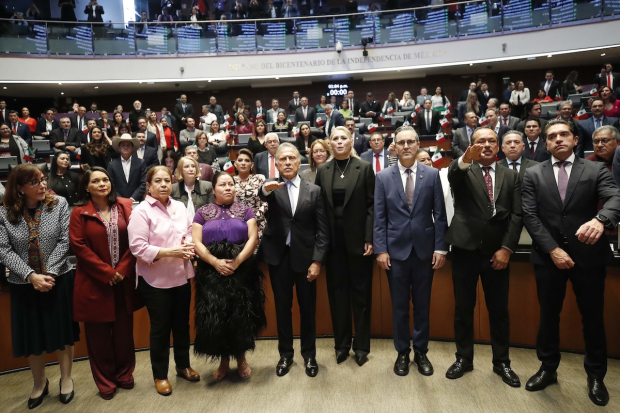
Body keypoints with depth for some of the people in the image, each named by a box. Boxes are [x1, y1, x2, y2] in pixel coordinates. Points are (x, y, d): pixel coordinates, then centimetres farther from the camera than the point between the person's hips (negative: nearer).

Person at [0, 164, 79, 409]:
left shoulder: (59, 204, -5)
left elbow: (64, 241, -9)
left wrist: (49, 273, -16)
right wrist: (31, 276, -19)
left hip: (59, 280, 0)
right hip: (23, 284, 1)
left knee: (62, 331, 10)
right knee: (31, 335, 12)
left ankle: (66, 378, 31)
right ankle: (40, 383, 35)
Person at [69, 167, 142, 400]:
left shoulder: (125, 206, 3)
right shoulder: (79, 212, -3)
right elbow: (78, 246, -9)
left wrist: (122, 270, -10)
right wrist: (106, 272, -13)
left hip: (124, 281, 2)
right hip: (95, 283, -2)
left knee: (124, 331, 12)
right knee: (99, 335, 9)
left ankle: (124, 375, 31)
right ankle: (105, 383, 26)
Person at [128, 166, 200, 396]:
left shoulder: (179, 207, 5)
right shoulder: (141, 211, -12)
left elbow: (189, 234, 13)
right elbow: (138, 247, -18)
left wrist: (189, 246, -9)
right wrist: (170, 252, -23)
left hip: (182, 277, 5)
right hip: (155, 280, -5)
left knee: (182, 324, 17)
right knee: (160, 328, 9)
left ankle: (183, 366, 36)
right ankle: (160, 375, 27)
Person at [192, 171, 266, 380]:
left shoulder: (245, 211, 6)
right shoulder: (202, 213, 7)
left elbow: (253, 238, -4)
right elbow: (196, 243, -2)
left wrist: (237, 261, -17)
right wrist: (216, 262, -16)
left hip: (242, 271, 0)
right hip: (212, 273, 0)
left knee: (241, 316, 4)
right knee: (215, 318, 2)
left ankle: (241, 358, 25)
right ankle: (224, 360, 22)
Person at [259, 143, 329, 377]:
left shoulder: (314, 190, 2)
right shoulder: (271, 187, 2)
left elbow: (322, 229, -1)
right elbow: (259, 198, -23)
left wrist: (317, 260, -9)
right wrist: (266, 189, -46)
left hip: (305, 256, 0)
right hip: (278, 256, 0)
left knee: (307, 308, 10)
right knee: (282, 307, 11)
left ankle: (309, 355, 26)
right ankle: (285, 354, 27)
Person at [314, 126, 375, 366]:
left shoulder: (365, 168, -1)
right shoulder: (323, 170, 7)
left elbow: (372, 204, -4)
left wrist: (369, 238, -10)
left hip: (358, 238, -2)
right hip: (333, 240, 3)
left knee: (361, 293, 7)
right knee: (337, 292, 10)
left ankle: (361, 346, 19)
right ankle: (341, 344, 23)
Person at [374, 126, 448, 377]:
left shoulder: (432, 175, 2)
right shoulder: (383, 177, 1)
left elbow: (440, 215, 1)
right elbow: (379, 217, -1)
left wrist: (440, 248, -4)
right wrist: (380, 249, -8)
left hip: (424, 249, 1)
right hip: (396, 250, 0)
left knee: (422, 304, 12)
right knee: (399, 306, 9)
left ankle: (421, 352, 28)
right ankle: (402, 352, 25)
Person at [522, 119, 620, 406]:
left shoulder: (596, 170, 2)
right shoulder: (533, 174, 4)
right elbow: (530, 216, -4)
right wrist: (552, 249, -13)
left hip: (588, 255, 0)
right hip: (548, 256, 1)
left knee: (593, 317, 11)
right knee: (548, 315, 12)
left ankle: (595, 375, 29)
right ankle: (548, 368, 29)